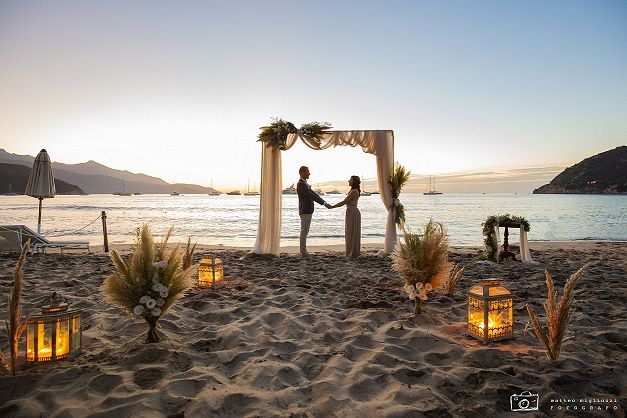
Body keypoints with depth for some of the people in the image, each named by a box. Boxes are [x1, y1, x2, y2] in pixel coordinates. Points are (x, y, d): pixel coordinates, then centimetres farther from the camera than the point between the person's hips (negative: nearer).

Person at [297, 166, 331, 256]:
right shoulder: (301, 184, -17)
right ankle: (303, 252, -1)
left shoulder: (305, 184, 18)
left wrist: (325, 203, 10)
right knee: (304, 232, -6)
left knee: (304, 232, 12)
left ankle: (303, 251, 17)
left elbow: (314, 194, 17)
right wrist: (324, 203, -21)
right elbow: (311, 196, -23)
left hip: (307, 211, 11)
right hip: (305, 212, -11)